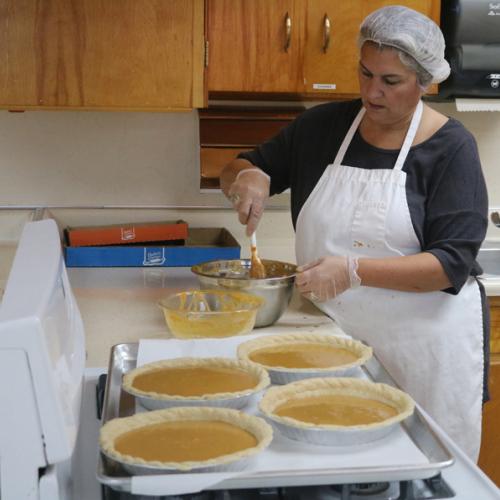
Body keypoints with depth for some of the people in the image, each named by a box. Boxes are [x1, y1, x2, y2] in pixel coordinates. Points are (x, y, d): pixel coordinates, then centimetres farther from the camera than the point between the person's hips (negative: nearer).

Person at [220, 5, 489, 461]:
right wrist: (249, 178, -11)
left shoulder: (450, 147, -7)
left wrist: (355, 270, -26)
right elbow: (237, 170, 13)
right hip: (335, 334, 3)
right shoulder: (323, 125, 4)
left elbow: (454, 263, -15)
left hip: (422, 342, -3)